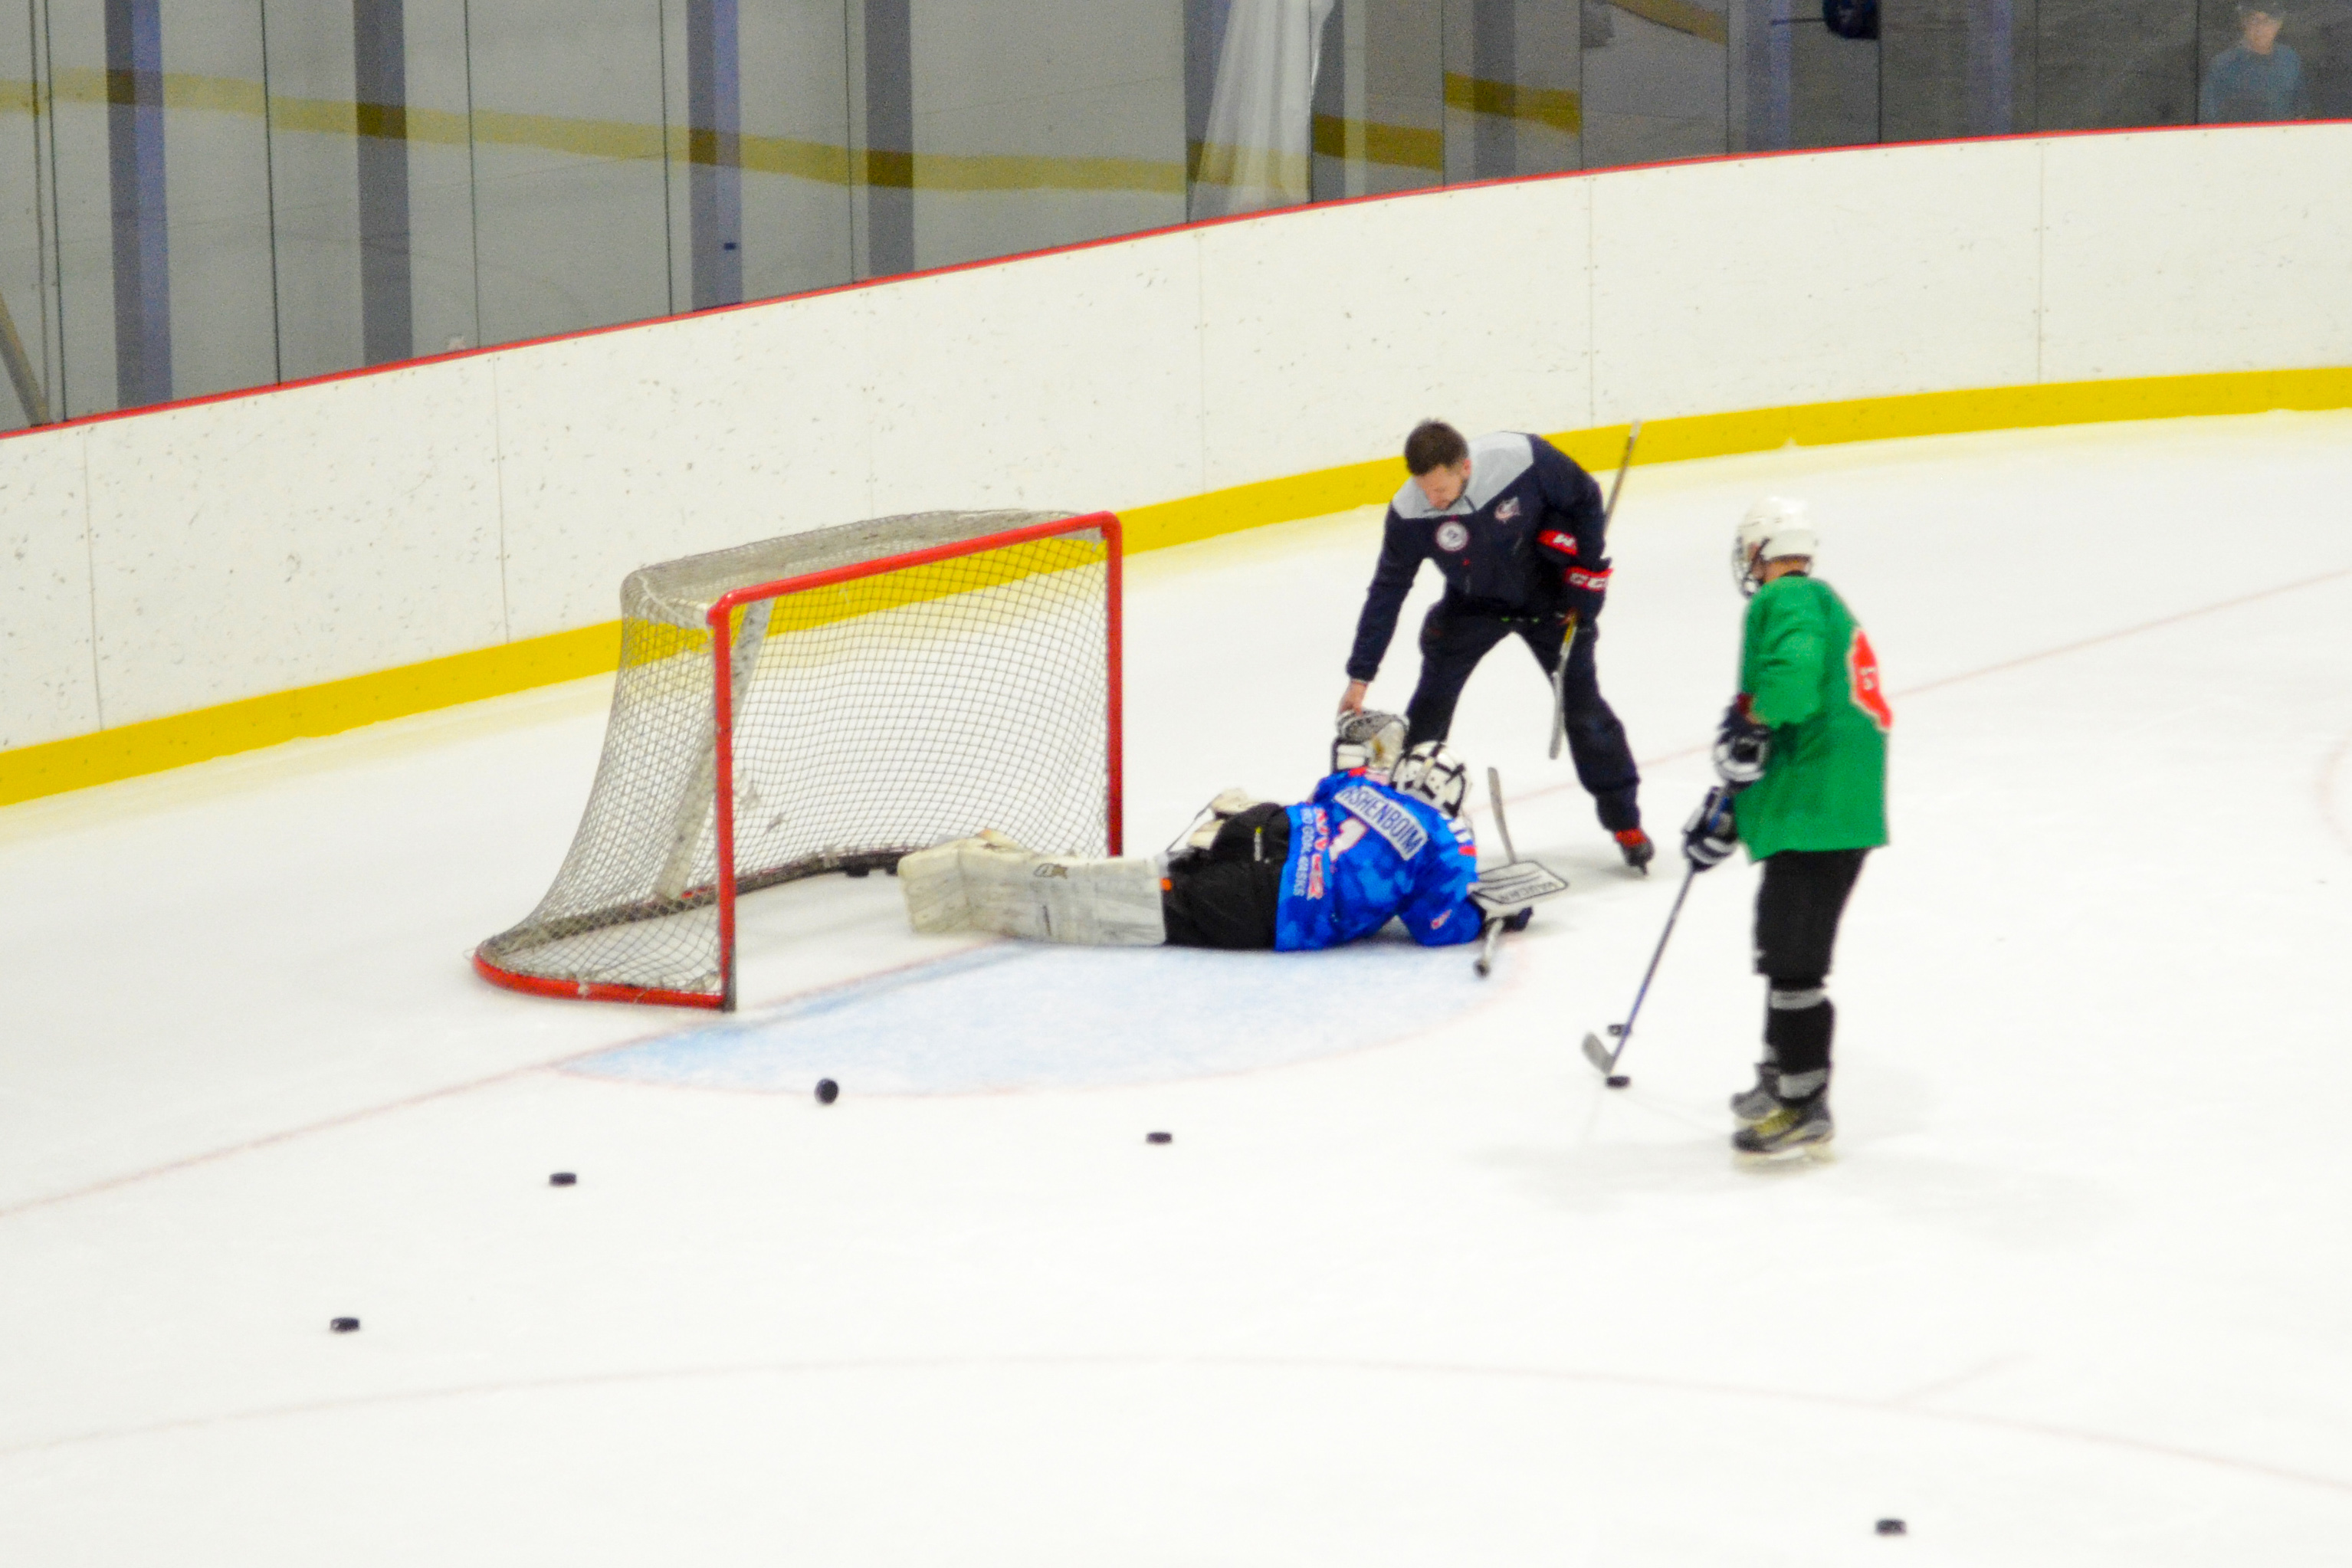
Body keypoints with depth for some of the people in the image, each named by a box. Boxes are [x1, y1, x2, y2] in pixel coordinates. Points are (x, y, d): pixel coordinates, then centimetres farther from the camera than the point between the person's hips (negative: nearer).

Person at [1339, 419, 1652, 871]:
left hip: (1547, 596, -1)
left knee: (1582, 705, -1)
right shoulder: (1409, 513, -25)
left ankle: (1624, 821, 14)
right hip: (1473, 604, 1)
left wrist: (1586, 572, -13)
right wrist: (1359, 676, -15)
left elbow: (1585, 499, -14)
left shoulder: (1524, 459, -33)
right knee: (1431, 704, -6)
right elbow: (1387, 591, -15)